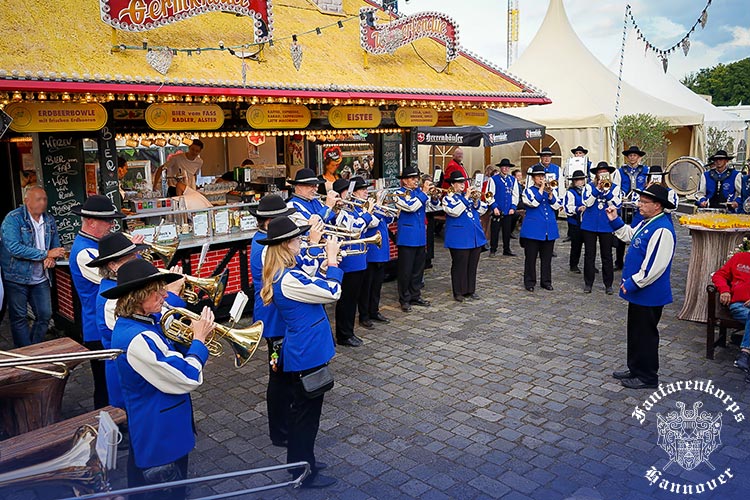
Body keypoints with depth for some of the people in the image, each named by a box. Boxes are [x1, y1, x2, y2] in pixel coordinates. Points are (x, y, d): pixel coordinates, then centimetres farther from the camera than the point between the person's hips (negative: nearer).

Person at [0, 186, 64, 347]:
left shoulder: (49, 220, 6)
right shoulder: (13, 218, -12)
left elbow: (56, 245, 13)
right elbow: (14, 248, -24)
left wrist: (52, 259, -11)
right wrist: (46, 254, -24)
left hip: (40, 278, 5)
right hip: (17, 278, -5)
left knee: (45, 315, 9)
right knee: (19, 318, 5)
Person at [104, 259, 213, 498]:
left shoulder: (139, 322, 0)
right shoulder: (138, 339, -31)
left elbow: (171, 356, 10)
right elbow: (188, 379, -28)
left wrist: (192, 337, -7)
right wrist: (198, 339, -17)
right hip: (160, 434, -10)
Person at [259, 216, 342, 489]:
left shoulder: (283, 274, 4)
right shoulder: (289, 279, -27)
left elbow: (315, 285, 17)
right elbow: (332, 292, -21)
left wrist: (326, 262, 6)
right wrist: (332, 259, -12)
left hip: (300, 352, 10)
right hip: (308, 354, -10)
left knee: (301, 410, 23)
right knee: (306, 413, 6)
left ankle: (300, 461, 40)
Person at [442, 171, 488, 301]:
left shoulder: (468, 195, 15)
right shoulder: (448, 198, -2)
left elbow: (482, 210, 11)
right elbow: (455, 211, -20)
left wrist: (476, 200, -7)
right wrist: (466, 197, -18)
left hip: (475, 236, 6)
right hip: (459, 238, -6)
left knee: (472, 265, 11)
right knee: (459, 265, -1)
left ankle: (470, 290, 21)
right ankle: (458, 292, 9)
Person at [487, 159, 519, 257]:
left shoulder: (513, 180, 10)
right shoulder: (493, 179, -2)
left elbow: (515, 195, 11)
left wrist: (513, 207, 1)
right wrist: (494, 207, -12)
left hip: (509, 211, 4)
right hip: (497, 210, -4)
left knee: (507, 231, 9)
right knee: (494, 230, 1)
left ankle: (507, 249, 19)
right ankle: (493, 250, 10)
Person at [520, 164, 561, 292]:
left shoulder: (551, 190, 12)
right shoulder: (528, 191, 0)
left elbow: (556, 206, 1)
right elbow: (533, 203, -18)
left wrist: (550, 194, -12)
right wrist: (541, 189, -14)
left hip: (549, 229, 4)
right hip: (533, 229, -4)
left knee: (547, 258, 9)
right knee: (531, 257, 2)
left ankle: (546, 281, 19)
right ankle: (530, 282, 11)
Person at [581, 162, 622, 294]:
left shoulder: (614, 187, 2)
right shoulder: (590, 186, 2)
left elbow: (616, 205, -10)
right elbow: (587, 202, -12)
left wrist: (606, 190, -18)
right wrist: (597, 189, -19)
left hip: (607, 226, 0)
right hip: (589, 225, 0)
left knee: (607, 256, 6)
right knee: (589, 255, 6)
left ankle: (608, 285, 15)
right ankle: (588, 283, 16)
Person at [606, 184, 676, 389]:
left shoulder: (662, 230, -25)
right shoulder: (646, 223, 6)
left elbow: (655, 267, -28)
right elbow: (630, 235, 27)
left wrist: (632, 283, -20)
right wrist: (615, 220, 15)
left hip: (649, 294, -10)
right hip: (638, 291, 10)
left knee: (645, 334, 4)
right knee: (635, 332, 20)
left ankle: (647, 378, 20)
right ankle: (635, 370, 35)